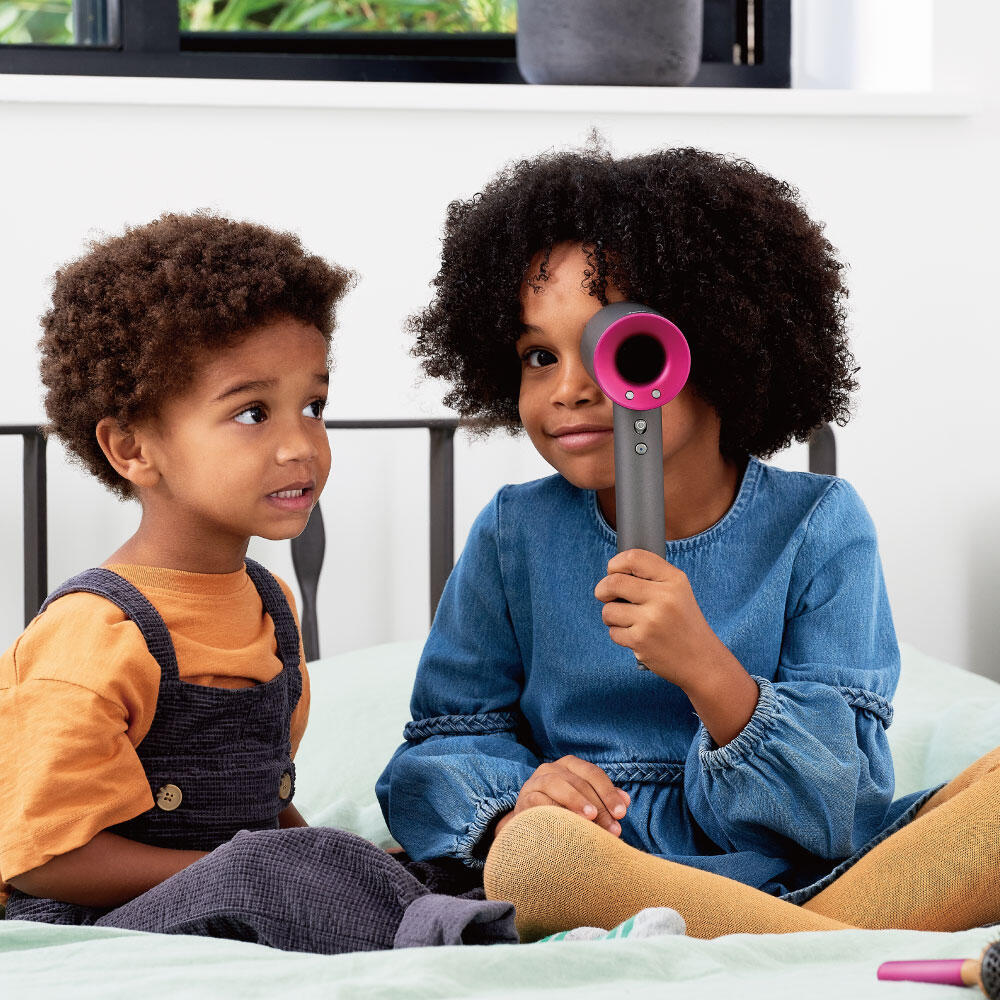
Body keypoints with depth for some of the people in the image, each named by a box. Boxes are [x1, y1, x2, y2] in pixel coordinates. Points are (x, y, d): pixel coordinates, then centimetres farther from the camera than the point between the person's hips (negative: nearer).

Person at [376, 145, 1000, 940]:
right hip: (613, 889, 1)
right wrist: (512, 807, -14)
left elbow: (844, 802, -4)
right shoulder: (516, 537, 10)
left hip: (817, 885, 0)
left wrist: (708, 671, -22)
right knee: (535, 852, -36)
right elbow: (438, 758, 10)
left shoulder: (817, 527, 4)